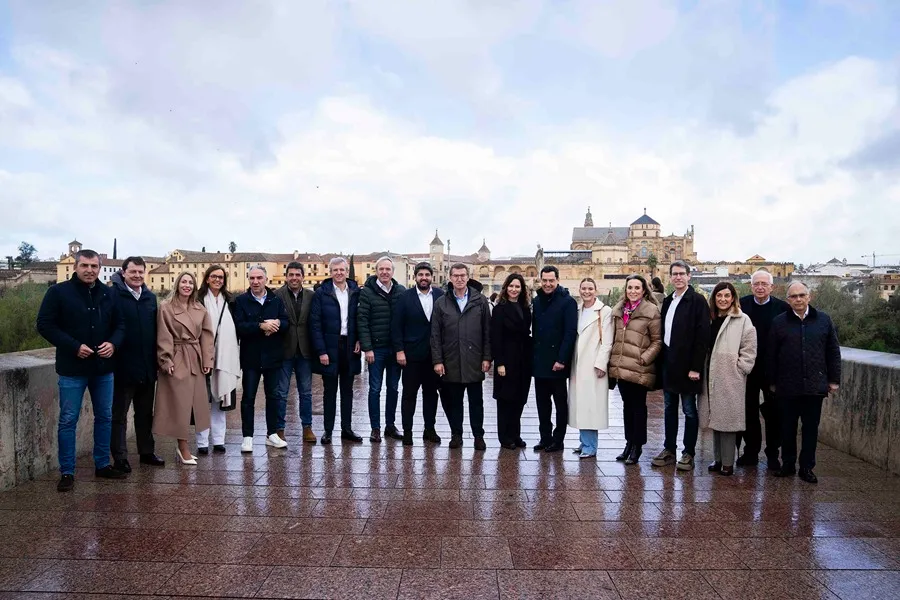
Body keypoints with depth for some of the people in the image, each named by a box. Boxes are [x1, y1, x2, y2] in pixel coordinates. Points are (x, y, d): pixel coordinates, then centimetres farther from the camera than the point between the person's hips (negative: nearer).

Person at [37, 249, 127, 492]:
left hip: (103, 368, 4)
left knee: (105, 417, 12)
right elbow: (45, 325, -9)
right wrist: (74, 346, -19)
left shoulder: (108, 294, 5)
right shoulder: (58, 292, -6)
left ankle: (102, 465, 26)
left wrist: (113, 343, -12)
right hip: (72, 369, -4)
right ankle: (66, 472, 15)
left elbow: (120, 324, 9)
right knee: (68, 420, 3)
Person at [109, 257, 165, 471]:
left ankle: (147, 452, 28)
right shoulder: (113, 295, -9)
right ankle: (120, 457, 16)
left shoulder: (151, 297, 10)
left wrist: (156, 360, 10)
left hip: (147, 367, 6)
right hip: (123, 366, -6)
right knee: (119, 414, 7)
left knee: (145, 413, 16)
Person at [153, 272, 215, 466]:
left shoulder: (200, 309, 11)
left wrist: (207, 360, 2)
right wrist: (166, 361, -14)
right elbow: (163, 337, -8)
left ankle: (182, 447, 19)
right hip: (176, 360, -5)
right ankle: (183, 449, 6)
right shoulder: (166, 307, -4)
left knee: (191, 403, 8)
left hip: (196, 361, 5)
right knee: (179, 404, -2)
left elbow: (206, 335, 9)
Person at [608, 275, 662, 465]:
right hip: (621, 367, 5)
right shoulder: (618, 310, 10)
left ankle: (637, 446, 17)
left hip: (639, 369, -5)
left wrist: (644, 359, -14)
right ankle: (629, 442, 26)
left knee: (638, 406, 5)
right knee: (627, 405, 14)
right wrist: (613, 359, 11)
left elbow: (657, 342, -6)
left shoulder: (651, 311, -7)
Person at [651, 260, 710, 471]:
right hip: (668, 364, 7)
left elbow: (702, 336, -14)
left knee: (689, 411, 4)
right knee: (669, 409, 13)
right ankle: (669, 450, 23)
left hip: (686, 365, -7)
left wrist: (695, 367, -17)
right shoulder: (668, 301, 12)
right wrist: (662, 360, 6)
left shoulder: (697, 301, -8)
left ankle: (688, 453, 14)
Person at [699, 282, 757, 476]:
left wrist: (739, 369, -9)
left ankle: (728, 463, 7)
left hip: (730, 379, -6)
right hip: (711, 377, 6)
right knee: (715, 418, 12)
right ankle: (718, 460, 22)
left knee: (727, 419, -2)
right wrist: (701, 370, 8)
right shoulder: (711, 319, 11)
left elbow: (749, 350, -8)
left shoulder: (743, 320, -5)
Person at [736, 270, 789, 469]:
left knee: (773, 413, 10)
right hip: (748, 368, 1)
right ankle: (751, 452, 23)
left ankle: (773, 454, 23)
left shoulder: (782, 307, -7)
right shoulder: (741, 305, -3)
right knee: (749, 412, 11)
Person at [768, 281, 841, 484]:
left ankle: (807, 467, 19)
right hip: (787, 387, -1)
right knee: (788, 428, 9)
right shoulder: (779, 322, 0)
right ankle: (788, 464, 21)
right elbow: (771, 355, 3)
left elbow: (833, 352, 7)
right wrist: (772, 382, 3)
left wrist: (834, 379, 5)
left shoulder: (824, 320, 4)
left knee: (811, 428, 8)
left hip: (815, 385, 1)